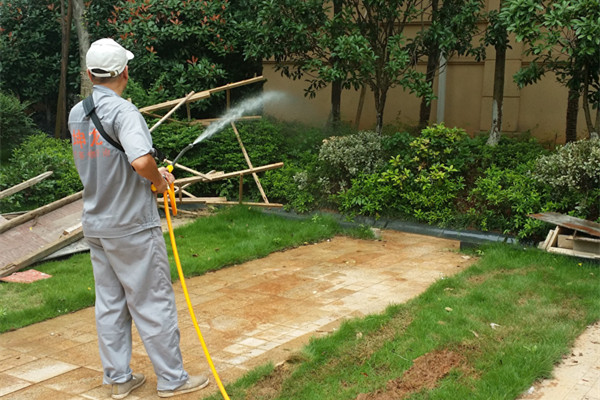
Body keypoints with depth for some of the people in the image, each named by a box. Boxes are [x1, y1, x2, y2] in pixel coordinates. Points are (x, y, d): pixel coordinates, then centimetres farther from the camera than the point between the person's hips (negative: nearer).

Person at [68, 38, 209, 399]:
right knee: (153, 304, 3)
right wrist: (158, 180, -13)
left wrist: (153, 173, 17)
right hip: (132, 227, -8)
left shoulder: (77, 114, 6)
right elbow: (142, 161, -34)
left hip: (96, 226, 8)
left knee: (109, 305, 14)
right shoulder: (123, 111, -19)